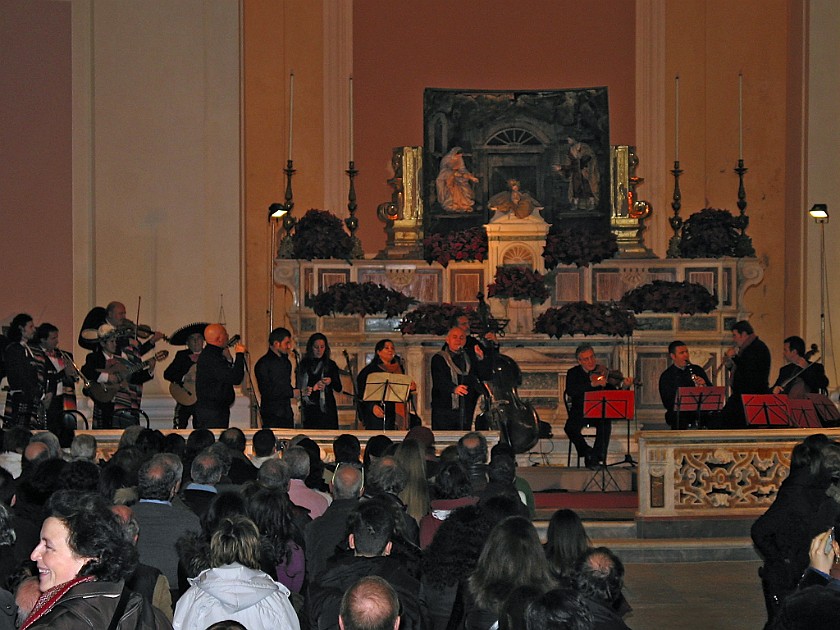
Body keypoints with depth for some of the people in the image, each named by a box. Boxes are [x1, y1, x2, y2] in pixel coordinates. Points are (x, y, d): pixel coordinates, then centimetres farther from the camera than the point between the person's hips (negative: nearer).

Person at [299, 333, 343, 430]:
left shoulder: (330, 364, 9)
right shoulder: (304, 364, 7)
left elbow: (338, 388, 7)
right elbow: (299, 387, 8)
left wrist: (331, 382, -12)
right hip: (310, 409, 0)